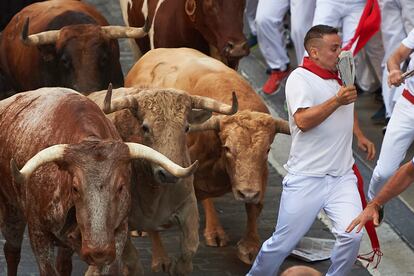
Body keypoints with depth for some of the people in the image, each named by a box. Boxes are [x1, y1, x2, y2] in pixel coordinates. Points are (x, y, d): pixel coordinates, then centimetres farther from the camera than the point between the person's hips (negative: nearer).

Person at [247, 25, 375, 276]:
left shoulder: (340, 76, 13)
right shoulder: (300, 78, -10)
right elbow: (303, 120, -24)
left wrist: (360, 136, 23)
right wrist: (337, 101, -25)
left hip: (342, 177, 6)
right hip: (307, 178, -6)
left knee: (352, 235, -13)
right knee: (283, 243, 0)